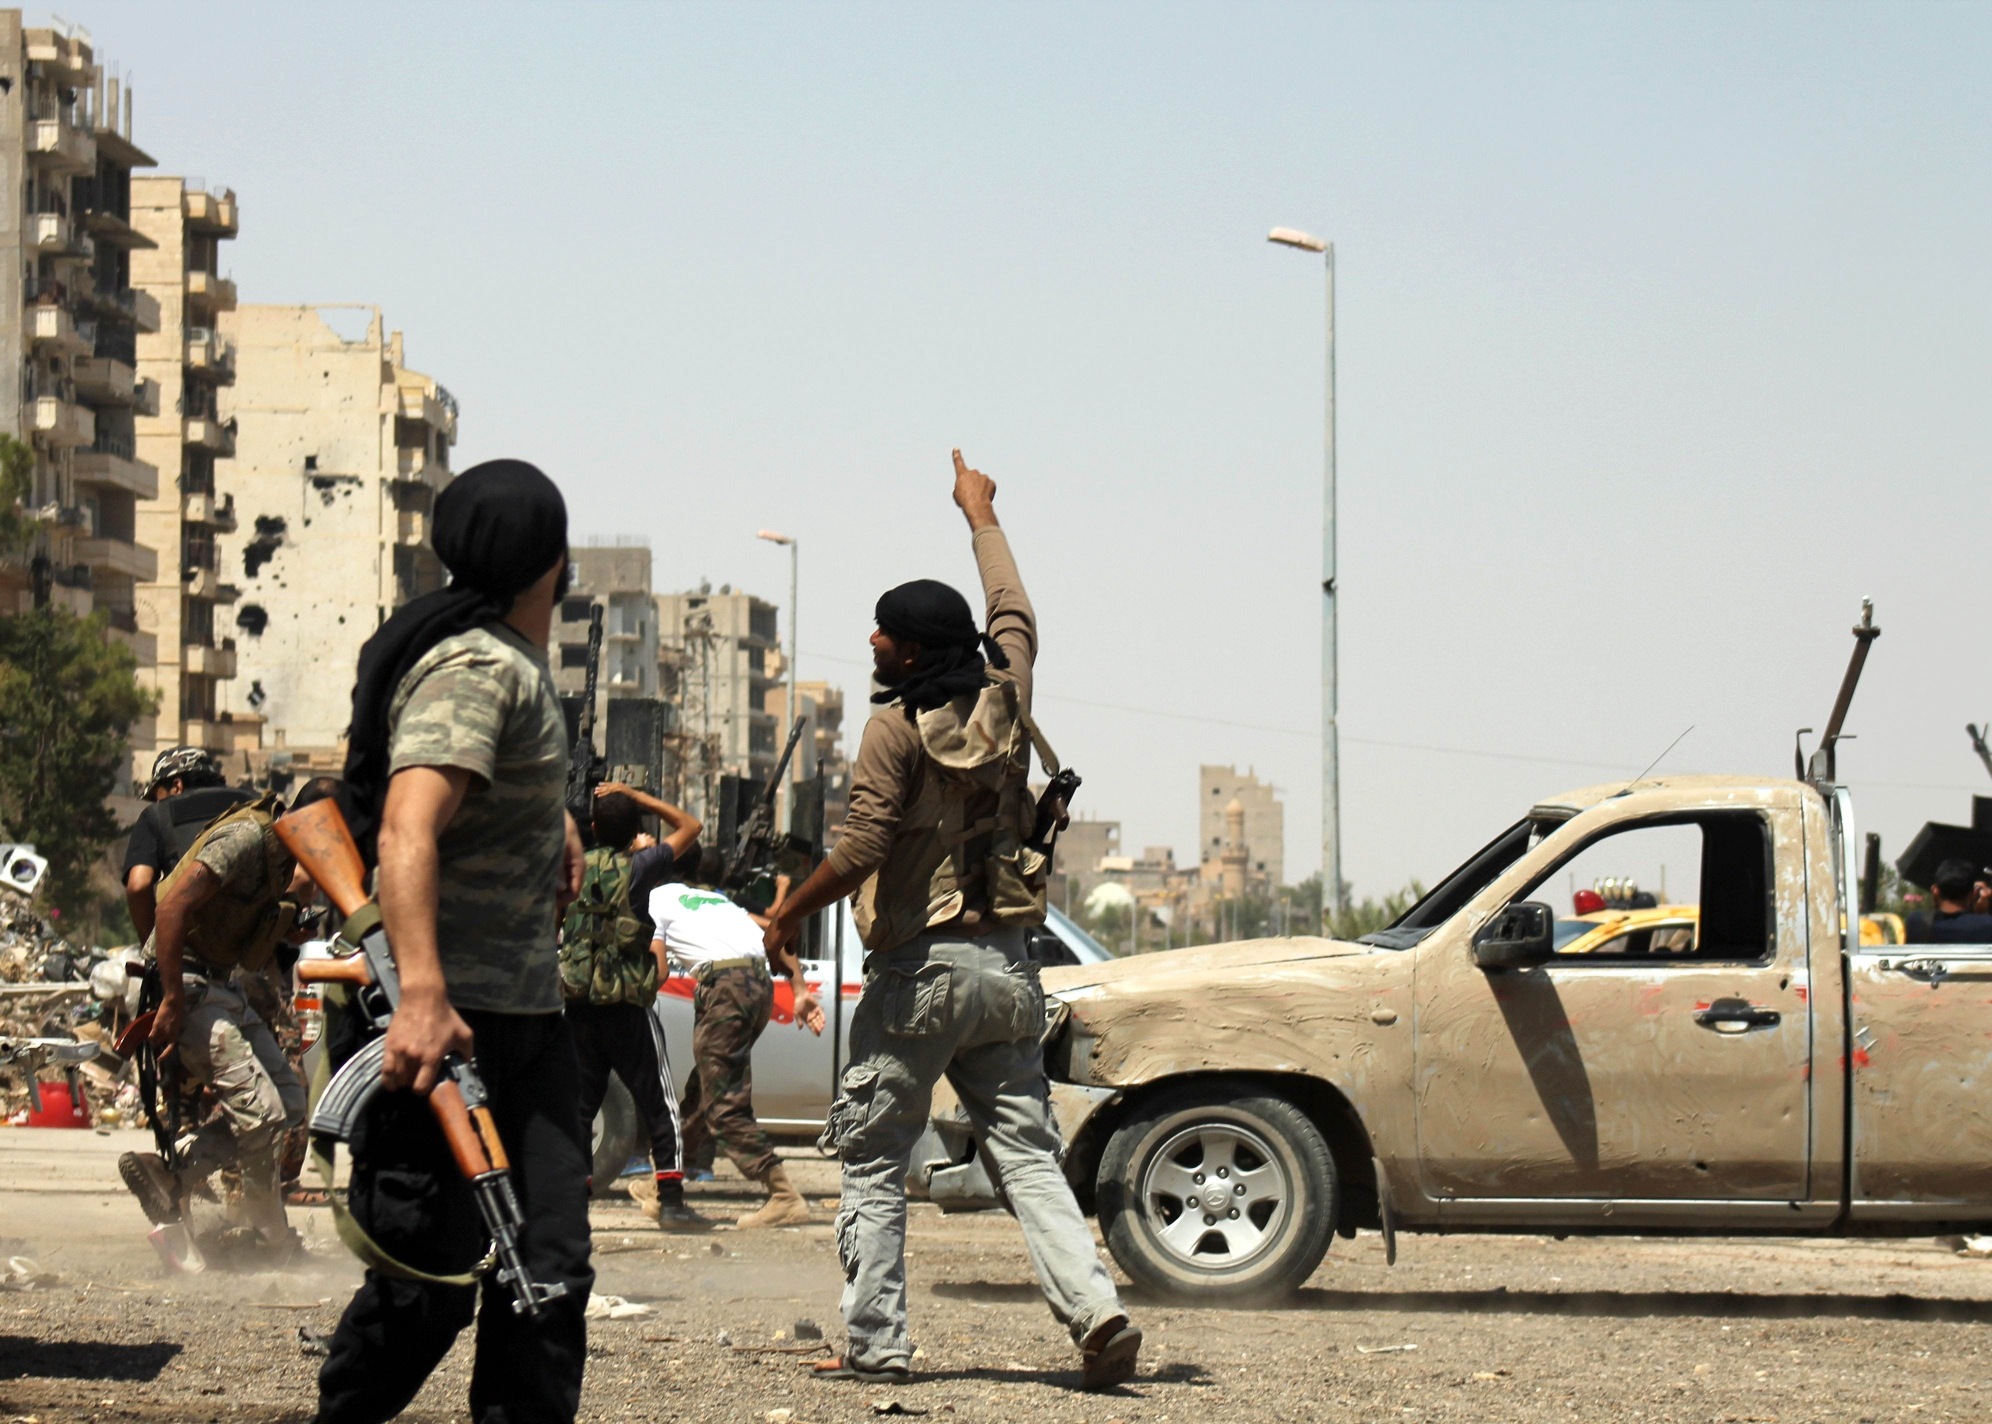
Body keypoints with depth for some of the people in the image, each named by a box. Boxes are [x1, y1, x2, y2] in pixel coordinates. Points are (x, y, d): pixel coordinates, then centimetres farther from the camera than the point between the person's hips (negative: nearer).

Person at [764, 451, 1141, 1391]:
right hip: (1007, 963, 5)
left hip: (920, 968, -5)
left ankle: (876, 1343, 3)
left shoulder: (898, 729, -9)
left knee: (874, 1162, 5)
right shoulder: (1004, 700, 7)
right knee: (1027, 1155, 3)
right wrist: (981, 516, 40)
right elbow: (1013, 610, 26)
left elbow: (857, 853, -15)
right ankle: (1094, 1309, -14)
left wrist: (788, 916, -1)